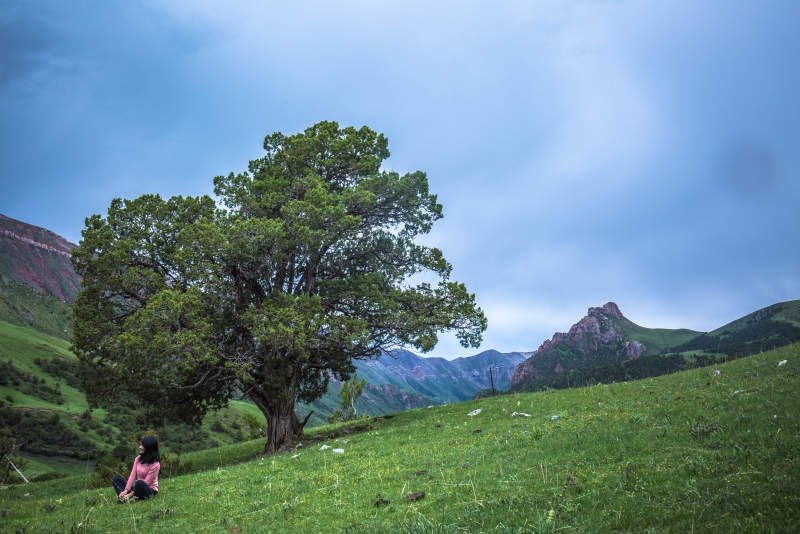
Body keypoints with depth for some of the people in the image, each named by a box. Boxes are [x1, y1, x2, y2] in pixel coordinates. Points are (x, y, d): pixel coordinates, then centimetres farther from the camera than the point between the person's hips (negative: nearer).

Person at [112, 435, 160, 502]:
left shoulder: (155, 464, -17)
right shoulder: (138, 459, 3)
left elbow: (146, 483, -19)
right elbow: (132, 476, -2)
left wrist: (131, 494, -22)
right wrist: (126, 490, -16)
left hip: (150, 491, -8)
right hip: (138, 488, 8)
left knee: (139, 483, -39)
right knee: (116, 479, -4)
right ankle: (125, 499, -27)